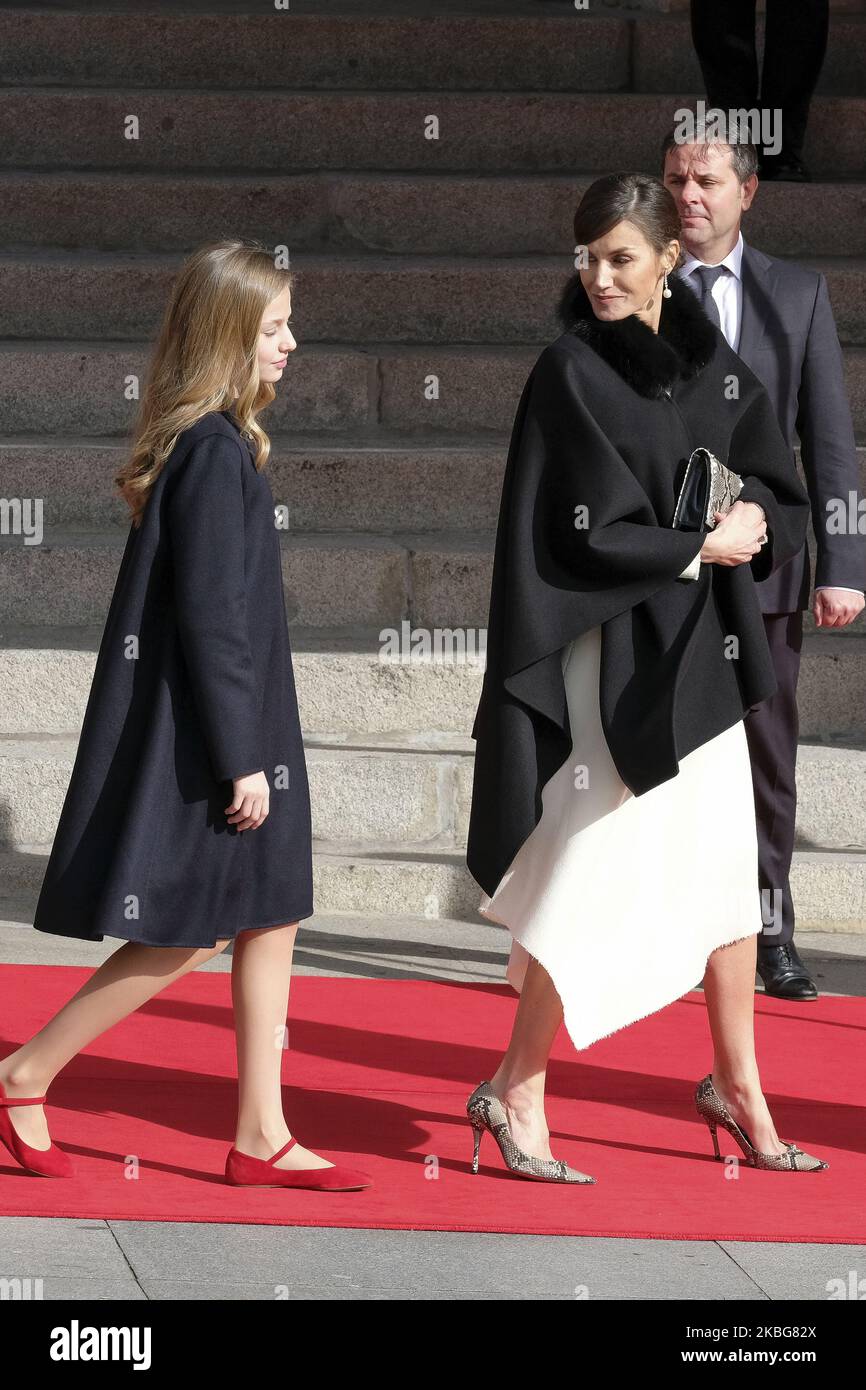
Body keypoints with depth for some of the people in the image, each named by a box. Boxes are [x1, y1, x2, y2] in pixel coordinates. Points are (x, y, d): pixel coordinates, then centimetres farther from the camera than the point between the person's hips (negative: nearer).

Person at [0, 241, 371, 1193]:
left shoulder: (210, 443, 11)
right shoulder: (217, 452, -19)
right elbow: (209, 616, -21)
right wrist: (238, 757, -19)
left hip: (236, 726, 10)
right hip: (198, 731, -10)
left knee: (270, 919, 9)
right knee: (188, 933, -3)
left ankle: (260, 1138, 12)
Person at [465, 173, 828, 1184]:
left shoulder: (715, 368, 7)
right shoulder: (571, 372, -10)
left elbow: (784, 500, 12)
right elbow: (593, 532, -16)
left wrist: (754, 518, -9)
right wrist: (701, 545, -8)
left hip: (700, 652, 6)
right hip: (611, 658, -6)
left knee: (727, 874, 11)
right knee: (594, 882, -7)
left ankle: (738, 1088, 24)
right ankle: (515, 1096, 4)